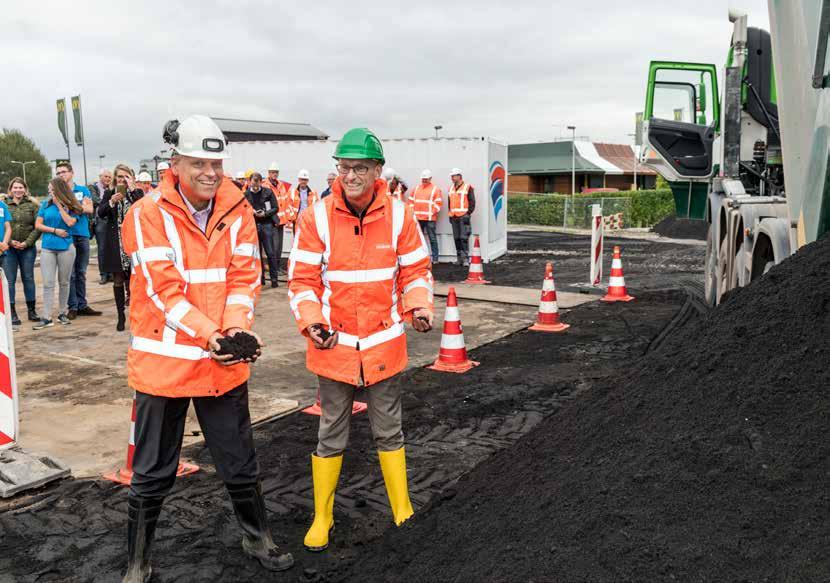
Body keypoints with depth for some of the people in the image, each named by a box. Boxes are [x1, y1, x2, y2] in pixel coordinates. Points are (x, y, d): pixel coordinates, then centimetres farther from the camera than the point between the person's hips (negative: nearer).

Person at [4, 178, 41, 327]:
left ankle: (31, 310, 16)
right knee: (10, 280, 0)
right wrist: (10, 241, -10)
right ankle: (12, 313, 5)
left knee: (28, 278, 8)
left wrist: (27, 242, -11)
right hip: (8, 248, 0)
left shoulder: (32, 205, 4)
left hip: (28, 248, 0)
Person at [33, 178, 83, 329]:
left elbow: (70, 222, -14)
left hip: (66, 247, -1)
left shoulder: (72, 206, 2)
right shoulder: (45, 205, 6)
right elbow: (38, 225, 5)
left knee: (64, 282, 8)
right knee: (48, 283, -4)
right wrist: (55, 230, -8)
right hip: (47, 248, 1)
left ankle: (62, 313, 19)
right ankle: (46, 318, -4)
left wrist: (59, 205, -8)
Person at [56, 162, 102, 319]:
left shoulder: (83, 190, 10)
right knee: (70, 273, -2)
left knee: (81, 273, 8)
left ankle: (82, 305, 14)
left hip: (83, 235, 2)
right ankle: (73, 307, 4)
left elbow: (90, 209, -2)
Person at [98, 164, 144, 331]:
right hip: (115, 243, 2)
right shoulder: (109, 193, 9)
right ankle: (121, 316, 15)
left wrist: (132, 188, -14)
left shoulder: (137, 192, 4)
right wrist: (111, 202, -20)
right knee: (118, 280, 6)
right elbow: (100, 213, -4)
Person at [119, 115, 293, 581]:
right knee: (153, 473, 10)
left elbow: (244, 277, -2)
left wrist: (236, 327, -20)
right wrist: (207, 334, -28)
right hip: (165, 360, -3)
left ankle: (258, 539, 38)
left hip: (225, 361, 3)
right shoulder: (149, 214, -10)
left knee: (240, 464, 16)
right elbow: (163, 289, -17)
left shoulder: (238, 210, 0)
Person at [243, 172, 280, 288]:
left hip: (266, 224, -2)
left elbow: (275, 208, 0)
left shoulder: (268, 192, -1)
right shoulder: (246, 194, 4)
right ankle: (261, 277, 15)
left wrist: (265, 213, -15)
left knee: (271, 252, -3)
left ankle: (274, 278, 2)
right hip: (253, 225, 2)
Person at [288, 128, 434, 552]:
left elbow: (415, 270, 2)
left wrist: (418, 307, -15)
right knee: (331, 434, 12)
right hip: (335, 344, -1)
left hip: (384, 343, 1)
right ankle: (322, 518, 29)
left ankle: (403, 511, 32)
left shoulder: (398, 214, -6)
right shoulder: (317, 217, -9)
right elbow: (302, 278, -5)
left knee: (388, 431, 15)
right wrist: (312, 321, -19)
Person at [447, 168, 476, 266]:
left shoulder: (467, 187, -4)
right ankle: (459, 258, 15)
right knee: (456, 238, 9)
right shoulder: (451, 188, 17)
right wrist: (450, 214, 15)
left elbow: (472, 202, -5)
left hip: (463, 216, -7)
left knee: (464, 237, -12)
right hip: (454, 217, 7)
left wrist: (468, 213, -11)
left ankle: (466, 258, -11)